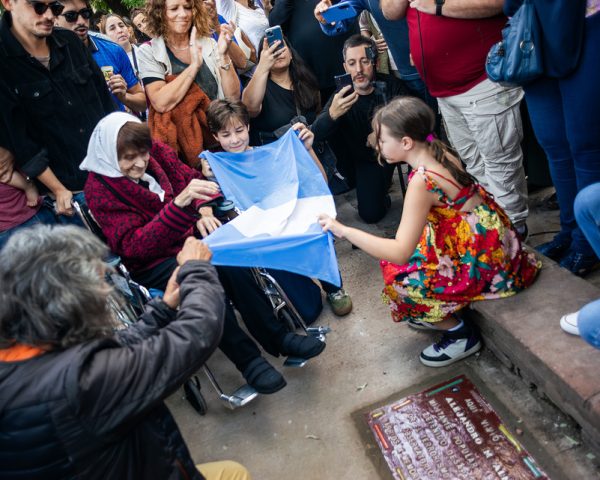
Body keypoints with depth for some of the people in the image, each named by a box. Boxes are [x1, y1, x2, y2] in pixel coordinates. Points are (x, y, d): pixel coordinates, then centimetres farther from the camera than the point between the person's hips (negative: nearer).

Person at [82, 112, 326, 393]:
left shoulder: (155, 153, -1)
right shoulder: (99, 189, -13)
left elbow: (190, 179, 7)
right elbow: (133, 246, -21)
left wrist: (203, 209, -18)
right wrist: (178, 204, -35)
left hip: (187, 238, 4)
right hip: (150, 265, -4)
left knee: (231, 262, -27)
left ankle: (276, 337, -14)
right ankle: (248, 360, -18)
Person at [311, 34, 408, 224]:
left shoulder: (391, 86, -17)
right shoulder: (342, 94, -14)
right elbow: (317, 133, -27)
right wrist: (332, 114, -50)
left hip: (378, 158, -3)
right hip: (354, 156, 3)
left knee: (371, 213, -15)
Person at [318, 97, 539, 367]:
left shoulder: (422, 180, -27)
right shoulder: (440, 153, -2)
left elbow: (400, 252, -30)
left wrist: (344, 230, -28)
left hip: (482, 261, -9)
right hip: (489, 239, 9)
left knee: (398, 278, -4)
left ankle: (462, 336, 12)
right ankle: (439, 315, 26)